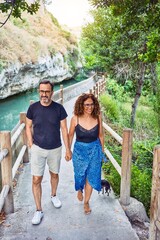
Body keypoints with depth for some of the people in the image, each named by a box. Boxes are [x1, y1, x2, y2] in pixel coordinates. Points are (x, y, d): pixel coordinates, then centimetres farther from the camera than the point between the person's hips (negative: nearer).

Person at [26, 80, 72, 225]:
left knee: (54, 174, 19)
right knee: (36, 180, 1)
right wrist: (31, 145, -3)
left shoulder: (59, 108, -10)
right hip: (38, 149, 0)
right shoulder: (33, 108, -8)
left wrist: (68, 149, -4)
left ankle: (54, 195, 47)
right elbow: (28, 127, 4)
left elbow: (64, 130, -4)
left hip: (55, 149, 1)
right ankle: (39, 210, 17)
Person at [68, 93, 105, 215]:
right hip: (79, 149, 0)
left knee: (91, 176, 8)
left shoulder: (98, 117, -13)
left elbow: (100, 135, 0)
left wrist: (102, 150, 8)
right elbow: (71, 135, -2)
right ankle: (80, 189, 54)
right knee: (80, 174, 19)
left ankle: (86, 202, 29)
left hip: (94, 150, 1)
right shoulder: (75, 118, -16)